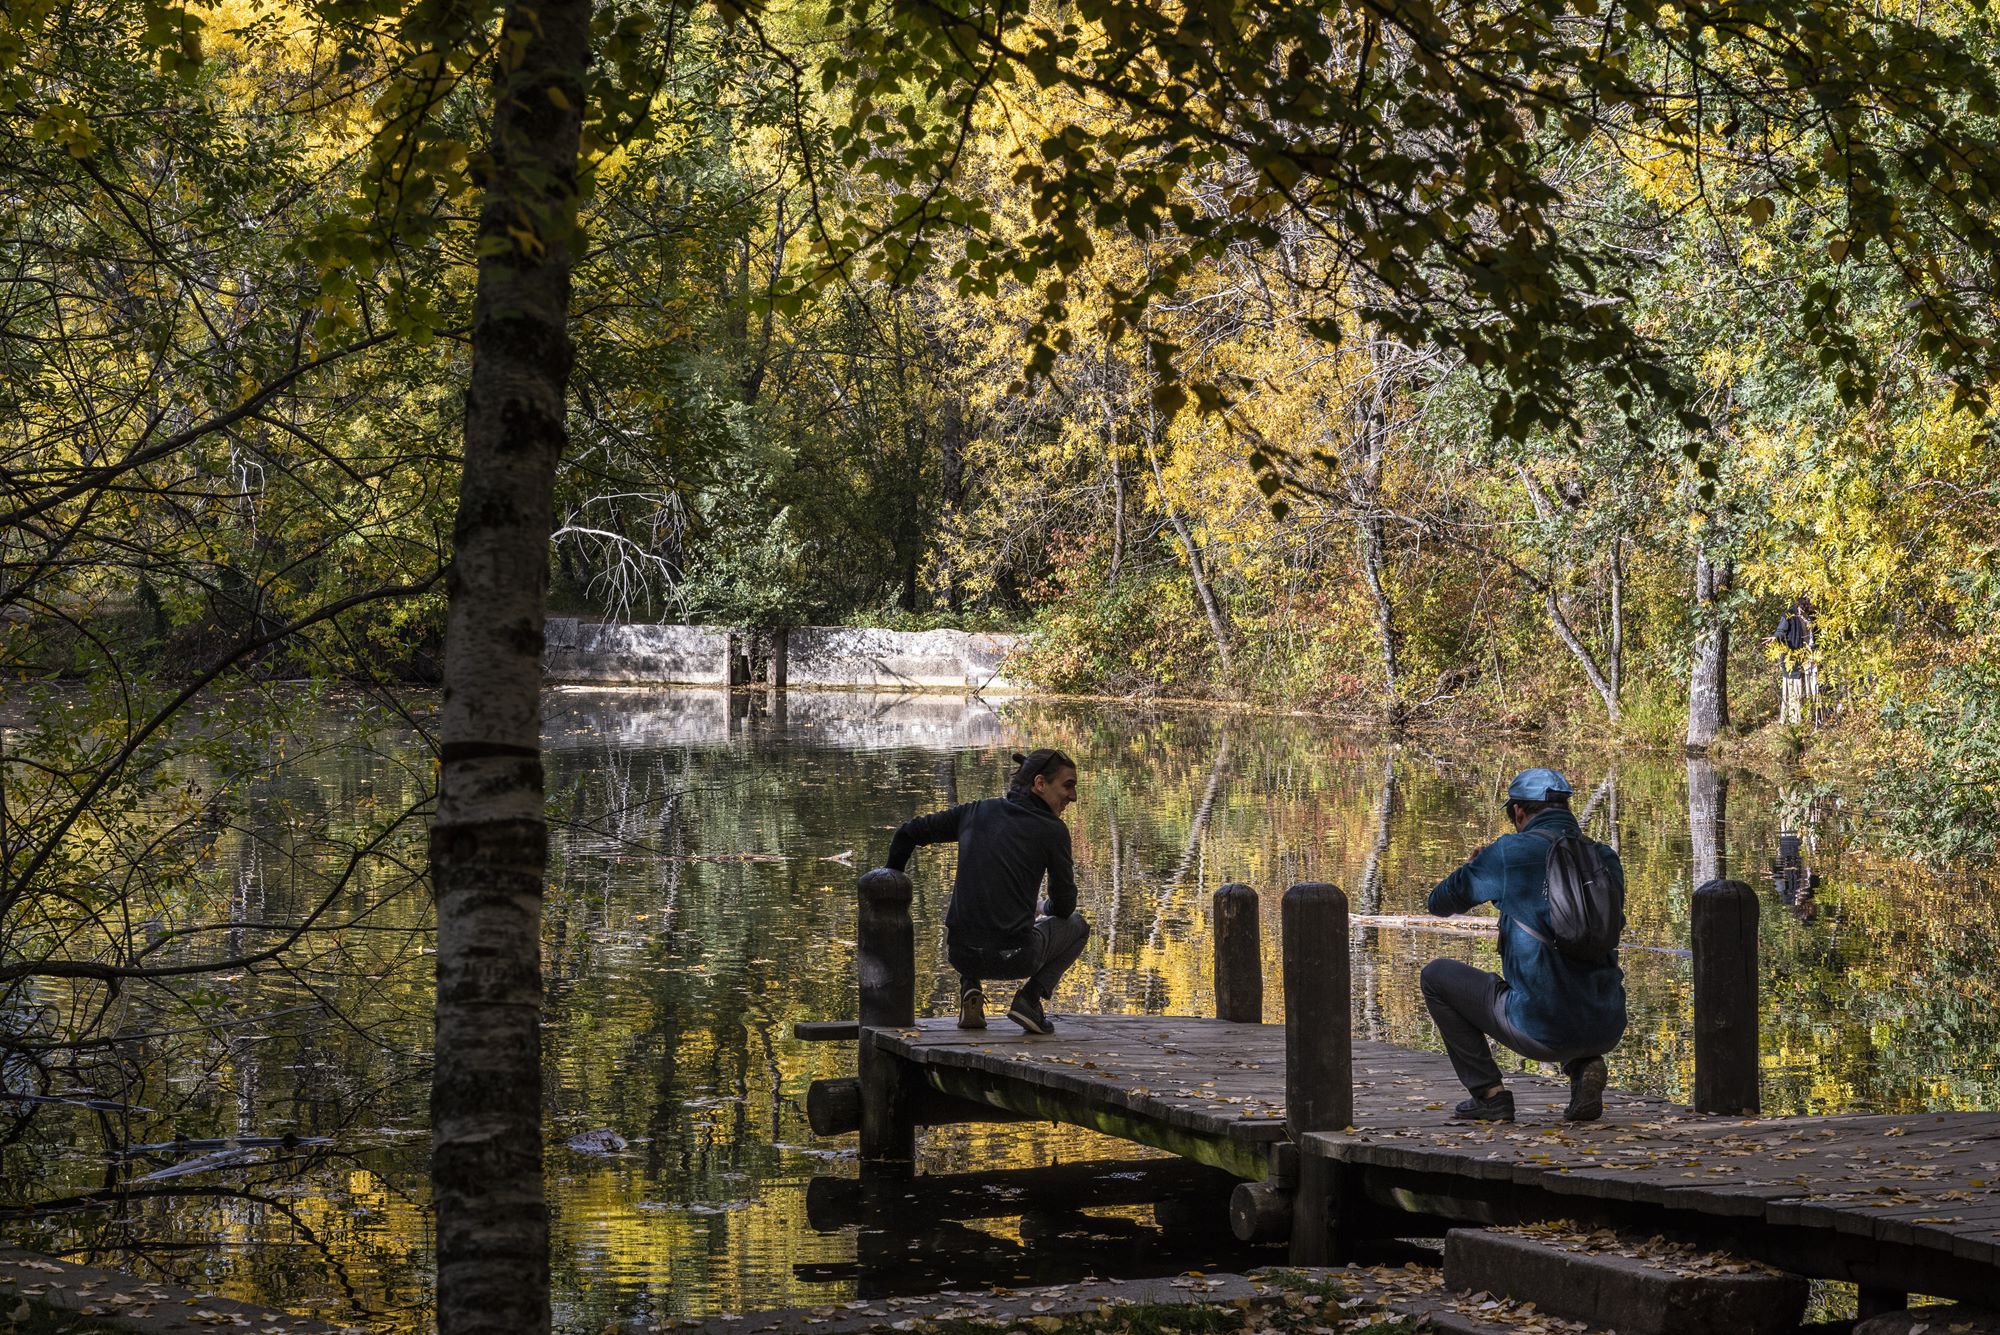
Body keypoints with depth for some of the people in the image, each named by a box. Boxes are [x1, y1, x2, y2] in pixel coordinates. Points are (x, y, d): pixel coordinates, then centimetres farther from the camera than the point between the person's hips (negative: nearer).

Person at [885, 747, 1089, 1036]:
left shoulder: (975, 812, 9)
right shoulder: (1052, 830, -3)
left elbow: (907, 834, 17)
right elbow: (1064, 905, 5)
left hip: (961, 954, 4)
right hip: (1015, 957, -4)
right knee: (1077, 925, 27)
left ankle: (970, 991, 14)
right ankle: (1029, 999, 4)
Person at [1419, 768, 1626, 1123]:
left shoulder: (1509, 852, -4)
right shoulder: (1606, 859, 10)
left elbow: (1439, 903, 11)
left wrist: (1474, 868, 34)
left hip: (1543, 1030, -5)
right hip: (1606, 1032, 5)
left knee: (1436, 975, 17)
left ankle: (1488, 1094, 15)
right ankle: (1585, 1064, 13)